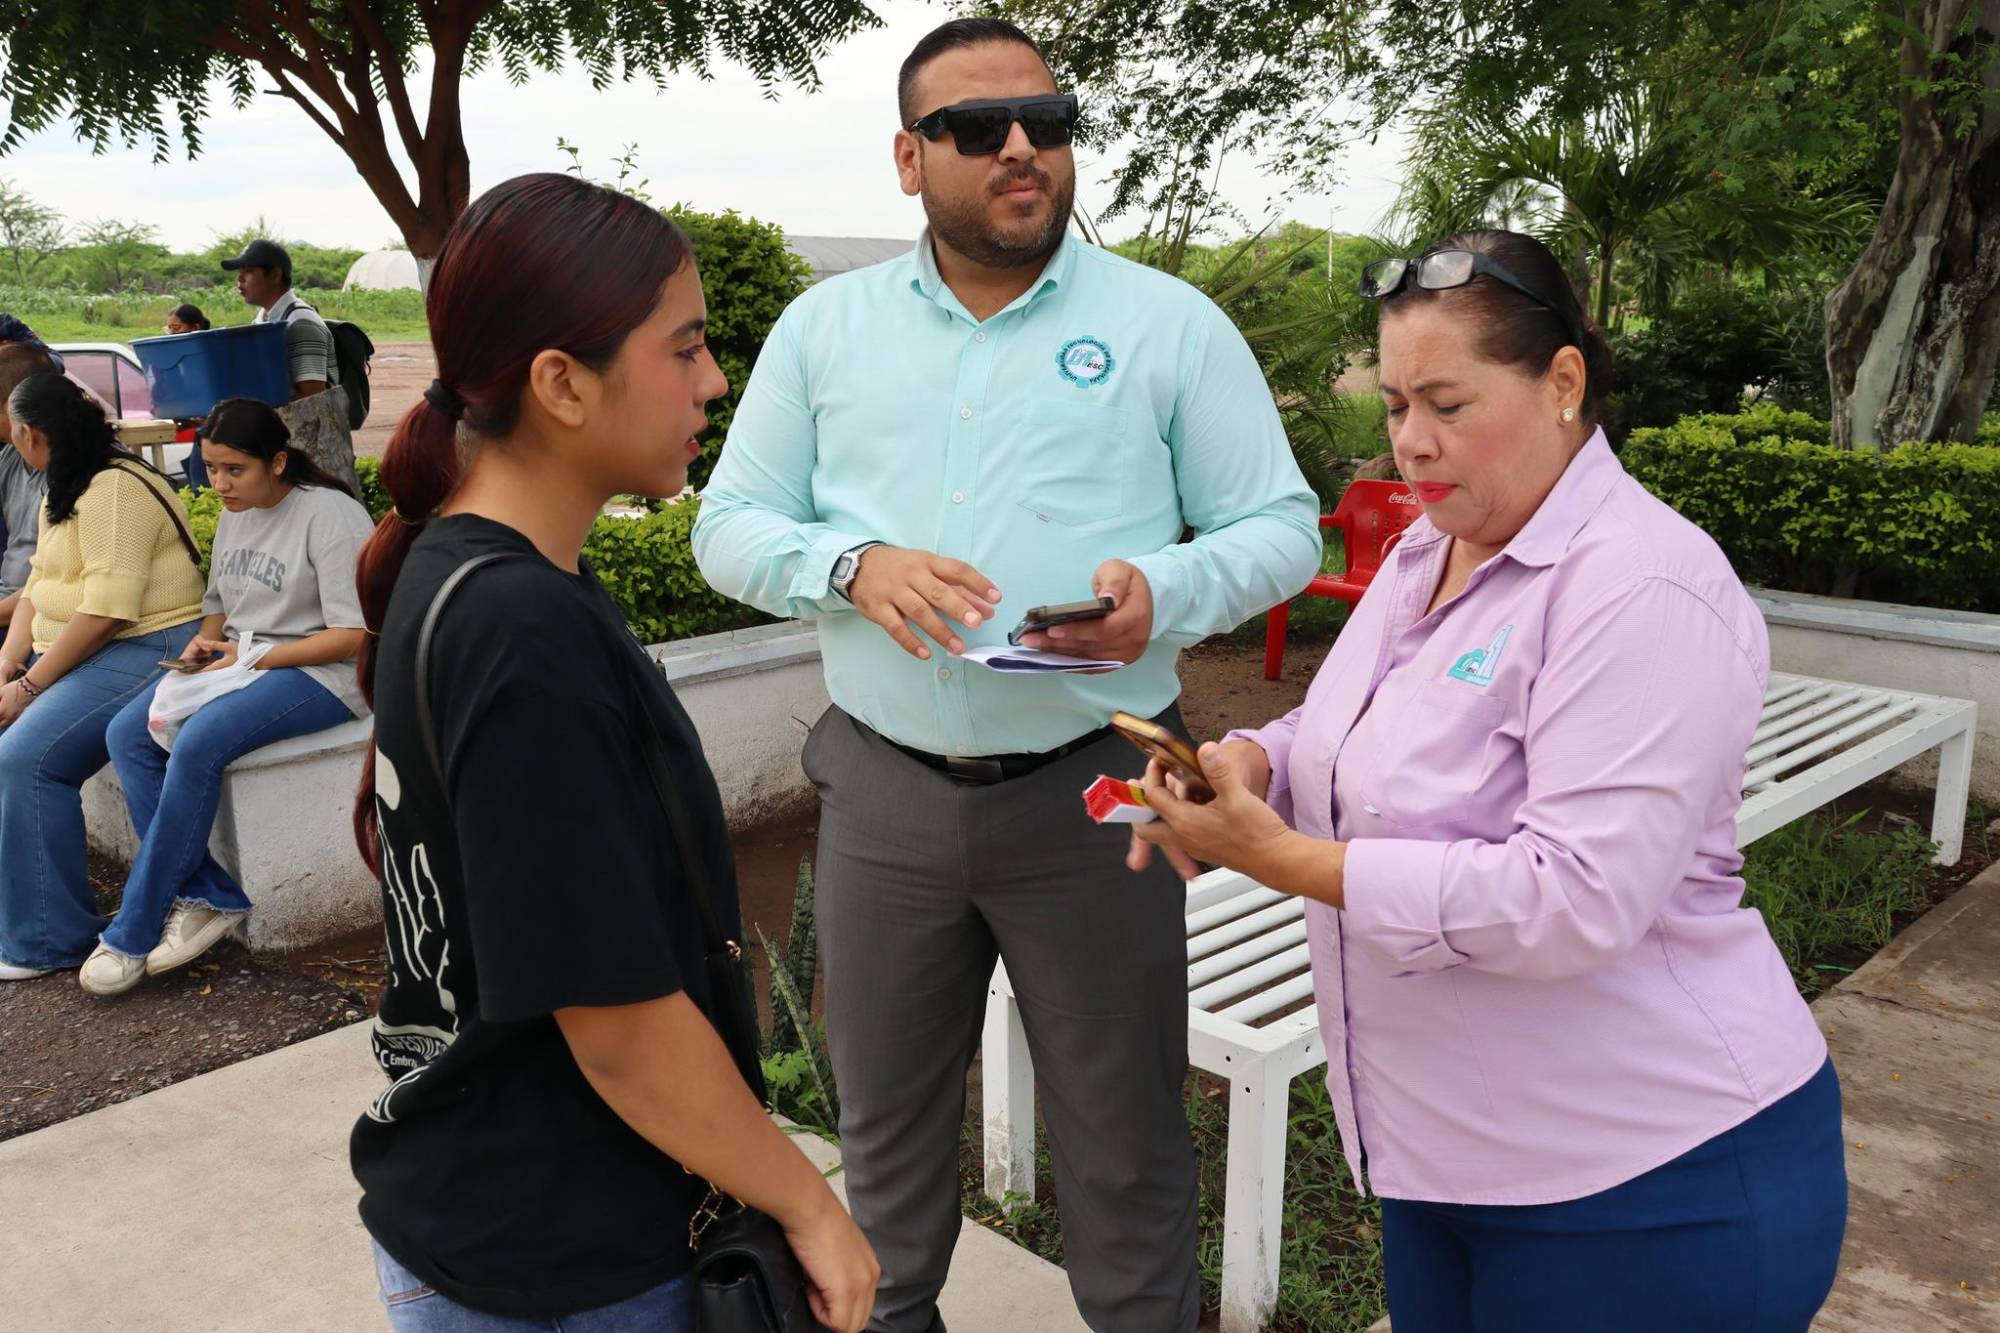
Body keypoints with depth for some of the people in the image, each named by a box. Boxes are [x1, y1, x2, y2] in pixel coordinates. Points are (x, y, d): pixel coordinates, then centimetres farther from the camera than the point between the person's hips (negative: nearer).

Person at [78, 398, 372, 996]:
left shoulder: (330, 515, -13)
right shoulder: (236, 515, 13)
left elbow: (353, 635, -17)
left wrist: (253, 658, -17)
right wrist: (205, 642, 2)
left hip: (320, 675, -9)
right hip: (237, 662, 9)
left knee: (199, 743, -31)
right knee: (127, 734, -13)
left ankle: (132, 936, -17)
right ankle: (208, 896, -13)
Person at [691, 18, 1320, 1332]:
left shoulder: (1171, 324, 0)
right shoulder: (825, 326, 7)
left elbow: (1283, 525, 1)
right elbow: (730, 525, 7)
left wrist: (1166, 592, -20)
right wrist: (855, 566, -14)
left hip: (1093, 787, -2)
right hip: (883, 790, 3)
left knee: (1124, 1139, 11)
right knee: (886, 1121, 20)